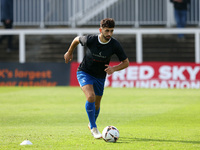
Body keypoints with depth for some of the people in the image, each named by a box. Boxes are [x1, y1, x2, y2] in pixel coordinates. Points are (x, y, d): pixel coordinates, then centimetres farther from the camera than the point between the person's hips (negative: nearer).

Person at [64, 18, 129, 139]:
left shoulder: (115, 45, -20)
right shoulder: (90, 40, -24)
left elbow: (126, 62, -9)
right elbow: (77, 40, -1)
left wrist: (114, 68, -27)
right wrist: (70, 52, 14)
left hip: (100, 76, 3)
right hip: (85, 73, -3)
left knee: (97, 104, 14)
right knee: (91, 97, -27)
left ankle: (92, 124, 45)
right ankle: (93, 128, -14)